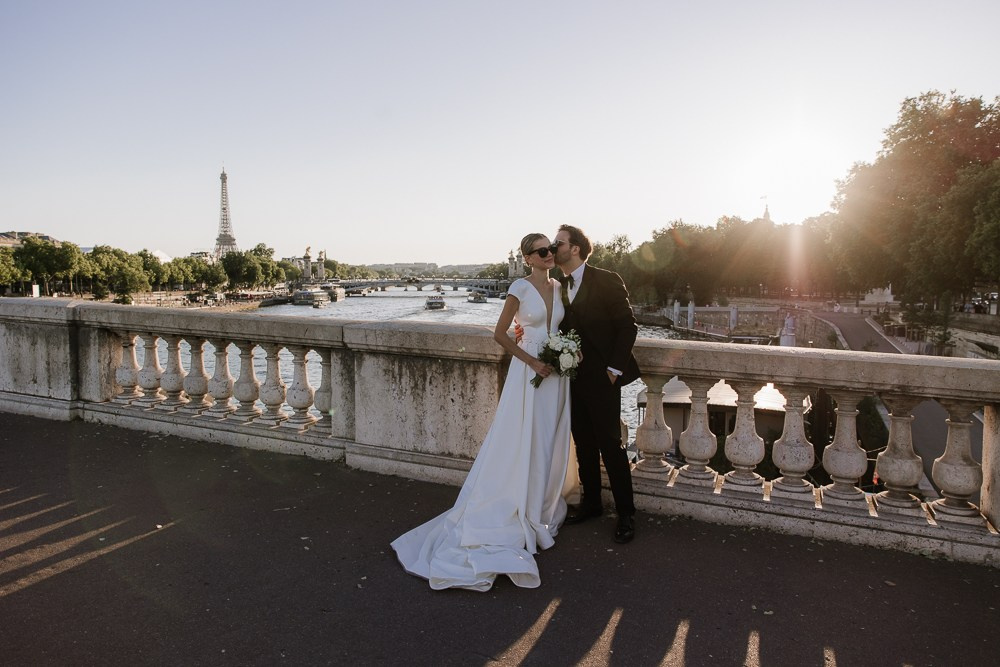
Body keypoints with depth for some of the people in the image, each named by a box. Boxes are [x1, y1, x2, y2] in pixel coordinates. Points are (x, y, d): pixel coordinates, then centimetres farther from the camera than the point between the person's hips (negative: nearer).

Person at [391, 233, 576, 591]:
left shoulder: (559, 286, 9)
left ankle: (542, 508, 29)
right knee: (520, 445, -2)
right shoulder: (520, 287, -9)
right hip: (529, 372, -6)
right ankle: (514, 515, 11)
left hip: (556, 373, 6)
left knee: (549, 444, 13)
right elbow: (500, 333, -9)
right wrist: (532, 361, -14)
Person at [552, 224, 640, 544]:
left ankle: (625, 512, 12)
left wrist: (614, 368, -13)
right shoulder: (559, 287, 8)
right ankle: (591, 502, 30)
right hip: (573, 377, 6)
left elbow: (628, 326, -10)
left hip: (601, 377, -6)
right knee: (583, 443, 14)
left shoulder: (606, 281, -10)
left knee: (610, 443, -1)